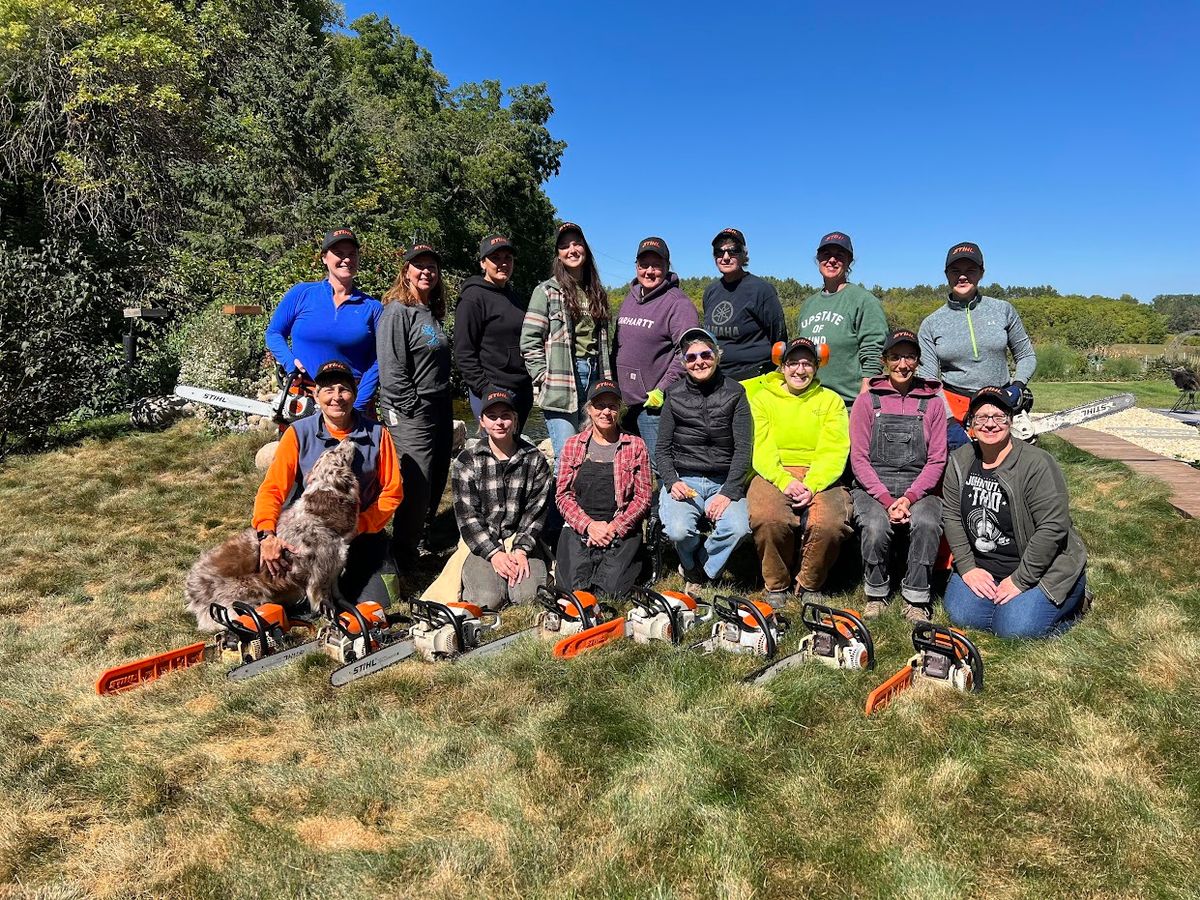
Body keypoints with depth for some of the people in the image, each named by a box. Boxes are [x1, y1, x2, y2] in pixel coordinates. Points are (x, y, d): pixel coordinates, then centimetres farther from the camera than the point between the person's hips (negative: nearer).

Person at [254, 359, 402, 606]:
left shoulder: (376, 434, -6)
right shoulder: (299, 433, -8)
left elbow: (392, 492, -2)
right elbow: (272, 489, -13)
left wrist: (360, 525, -16)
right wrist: (267, 534, -30)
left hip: (361, 536, 1)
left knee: (376, 603, -8)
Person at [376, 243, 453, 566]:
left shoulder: (433, 313, 17)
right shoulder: (397, 311, -10)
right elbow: (391, 367, -17)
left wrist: (445, 403, 16)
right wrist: (411, 407, -16)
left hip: (440, 410, 9)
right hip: (411, 414, -9)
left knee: (437, 481, 13)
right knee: (416, 484, -9)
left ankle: (423, 538, 28)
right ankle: (403, 555, 3)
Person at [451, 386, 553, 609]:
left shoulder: (535, 460, 4)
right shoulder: (467, 462, 0)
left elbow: (536, 511, 0)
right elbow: (467, 515, -5)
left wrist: (521, 550, -13)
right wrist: (493, 553, -16)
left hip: (521, 542, 1)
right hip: (480, 545, -1)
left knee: (529, 595, -21)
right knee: (489, 599, -23)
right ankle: (472, 575, 9)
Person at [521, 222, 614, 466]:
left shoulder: (598, 293, 18)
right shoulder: (547, 291, 0)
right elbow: (529, 342, -5)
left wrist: (606, 379, 12)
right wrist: (545, 379, -10)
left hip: (594, 375, 5)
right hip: (562, 384, -5)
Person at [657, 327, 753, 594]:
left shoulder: (734, 394, 3)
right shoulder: (675, 395, 6)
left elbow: (743, 448, -3)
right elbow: (663, 448, 7)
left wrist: (728, 493, -13)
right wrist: (672, 482, -11)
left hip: (724, 482, 0)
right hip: (682, 480, 0)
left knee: (738, 529, -27)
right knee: (678, 531, -28)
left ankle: (698, 571, 2)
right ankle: (693, 566, 9)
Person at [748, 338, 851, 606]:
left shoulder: (831, 401, 14)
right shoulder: (763, 398, 13)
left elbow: (834, 453, 1)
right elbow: (760, 449, 0)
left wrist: (811, 486, -16)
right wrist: (785, 481, -17)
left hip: (820, 478, 1)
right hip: (772, 474, -1)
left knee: (829, 524, -29)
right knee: (768, 519, -32)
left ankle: (809, 585, 0)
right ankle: (777, 584, -5)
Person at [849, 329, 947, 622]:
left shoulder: (932, 403, 10)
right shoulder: (867, 401, 6)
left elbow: (937, 460, 3)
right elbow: (859, 459, -1)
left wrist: (910, 497, -12)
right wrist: (886, 499, -14)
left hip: (919, 488, 1)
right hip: (873, 488, -1)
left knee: (927, 523, -30)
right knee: (876, 526, -31)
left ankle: (915, 600, -13)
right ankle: (876, 595, -6)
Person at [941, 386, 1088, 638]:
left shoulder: (1036, 464, -20)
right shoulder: (959, 461, -2)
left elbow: (1053, 528, -22)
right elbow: (951, 516, -1)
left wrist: (1019, 580, -19)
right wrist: (967, 568, -8)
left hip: (1042, 568, -5)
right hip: (982, 568, 5)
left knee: (1014, 627, -21)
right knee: (960, 615, -13)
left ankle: (1073, 601, 9)